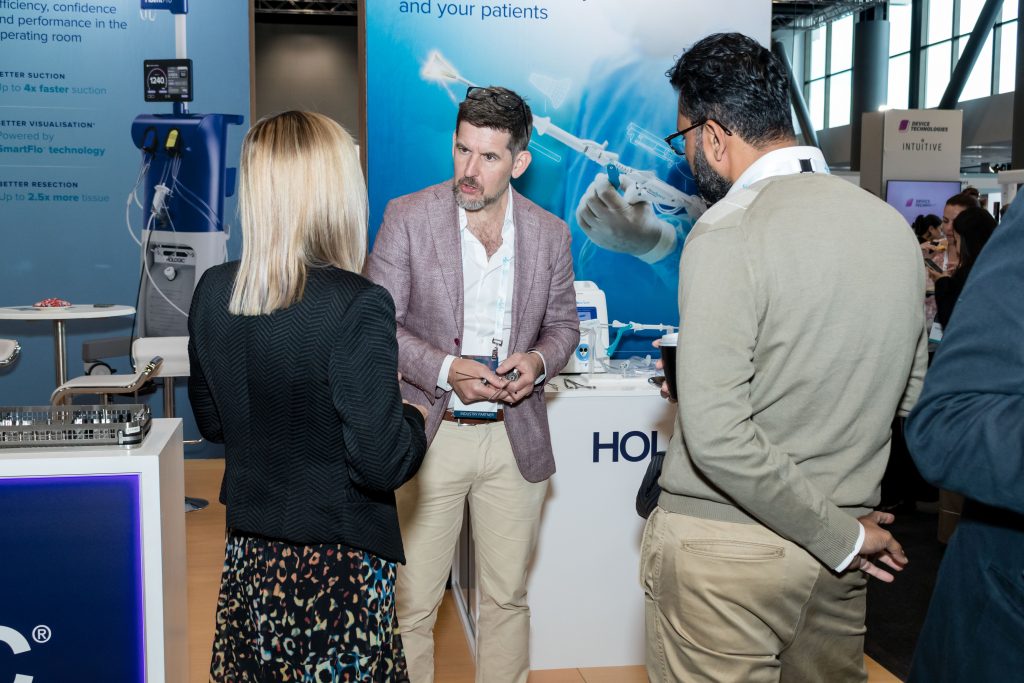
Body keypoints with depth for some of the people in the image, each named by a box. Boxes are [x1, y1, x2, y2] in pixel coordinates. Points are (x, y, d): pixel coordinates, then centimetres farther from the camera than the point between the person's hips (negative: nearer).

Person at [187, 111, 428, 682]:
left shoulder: (214, 291, -3)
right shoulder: (358, 307, -22)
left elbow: (211, 422, 10)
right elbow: (381, 465, -20)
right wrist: (414, 418, -1)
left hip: (251, 556, 6)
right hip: (338, 566, -5)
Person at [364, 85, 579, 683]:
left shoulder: (550, 233, 3)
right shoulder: (408, 218, -5)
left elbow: (563, 324, 13)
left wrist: (540, 360, -10)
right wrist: (446, 369, -20)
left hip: (516, 437, 3)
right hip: (430, 433, -2)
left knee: (508, 598, 14)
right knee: (413, 603, 5)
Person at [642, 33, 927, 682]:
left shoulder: (727, 231, -16)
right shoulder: (892, 224, 4)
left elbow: (716, 435, -25)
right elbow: (911, 391, 12)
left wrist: (840, 536, -14)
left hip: (728, 550, -6)